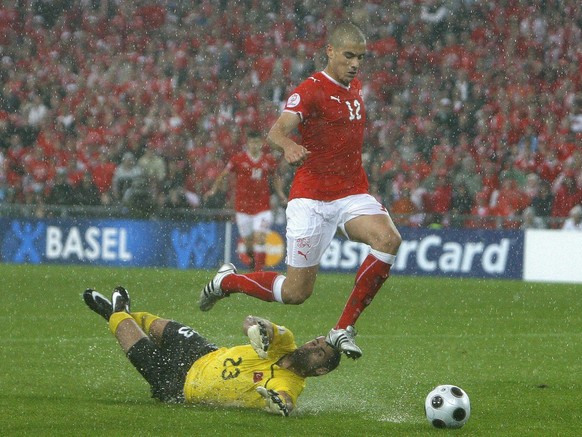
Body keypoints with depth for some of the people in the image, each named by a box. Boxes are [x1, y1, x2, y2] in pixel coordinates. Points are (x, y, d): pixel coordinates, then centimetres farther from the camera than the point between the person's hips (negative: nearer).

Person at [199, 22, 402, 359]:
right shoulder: (311, 90, -11)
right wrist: (288, 145, -50)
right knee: (297, 292, -5)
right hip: (312, 197, -6)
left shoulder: (355, 88, 12)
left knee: (389, 238, -26)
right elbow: (277, 131, -28)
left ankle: (344, 329, -16)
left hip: (353, 193, 6)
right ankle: (227, 281, 25)